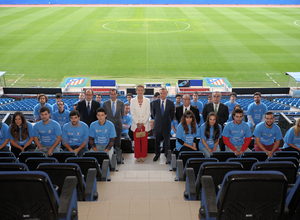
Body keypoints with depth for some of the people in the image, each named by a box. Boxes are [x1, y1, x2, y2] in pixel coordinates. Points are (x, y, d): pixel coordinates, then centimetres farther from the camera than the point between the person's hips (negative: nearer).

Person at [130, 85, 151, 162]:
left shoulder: (147, 101, 2)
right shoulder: (133, 100, 2)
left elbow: (148, 114, -1)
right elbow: (132, 113, -1)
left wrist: (142, 123, -10)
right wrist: (137, 123, -10)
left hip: (145, 125, 0)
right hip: (136, 125, 0)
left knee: (144, 141, 5)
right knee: (137, 141, 4)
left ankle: (143, 156, 18)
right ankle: (137, 156, 16)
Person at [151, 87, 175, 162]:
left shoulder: (171, 103, -3)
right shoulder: (155, 102, 0)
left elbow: (172, 114, 7)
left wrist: (169, 121, 10)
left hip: (166, 125, -1)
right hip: (158, 125, 1)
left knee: (167, 141, 5)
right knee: (157, 141, 10)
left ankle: (167, 156, 16)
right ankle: (157, 154, 27)